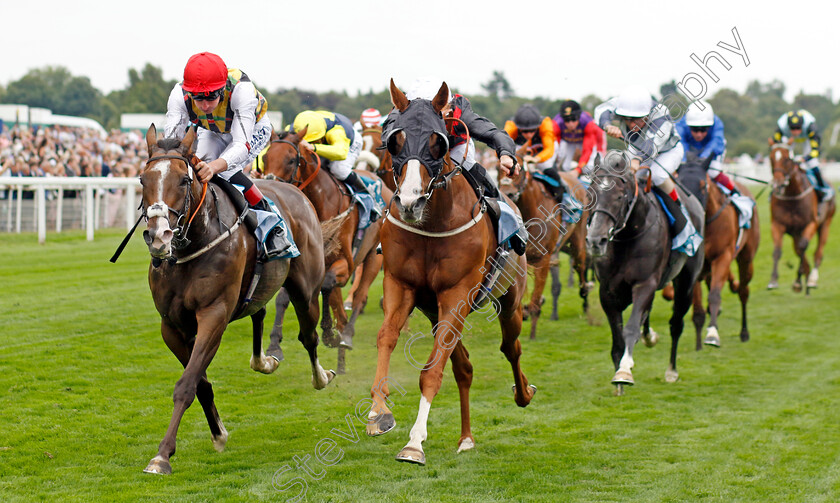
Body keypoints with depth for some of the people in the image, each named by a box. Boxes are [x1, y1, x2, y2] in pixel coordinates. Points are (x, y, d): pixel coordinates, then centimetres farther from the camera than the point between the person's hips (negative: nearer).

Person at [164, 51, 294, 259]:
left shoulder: (241, 89, -43)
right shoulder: (179, 95, -32)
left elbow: (242, 144, -47)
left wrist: (215, 166, -66)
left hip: (253, 129, -4)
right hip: (211, 131, 4)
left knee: (225, 171, -28)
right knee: (198, 167, -22)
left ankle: (274, 224, -16)